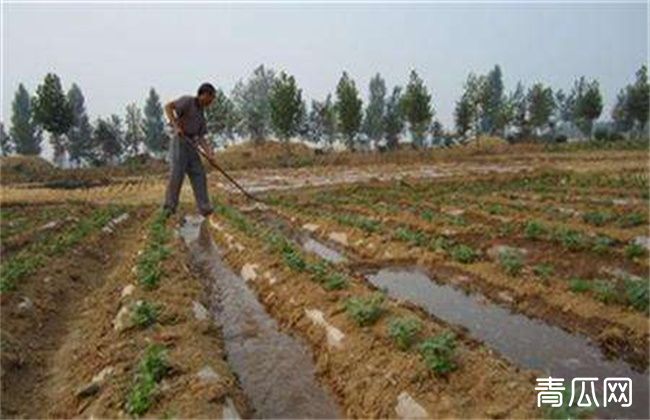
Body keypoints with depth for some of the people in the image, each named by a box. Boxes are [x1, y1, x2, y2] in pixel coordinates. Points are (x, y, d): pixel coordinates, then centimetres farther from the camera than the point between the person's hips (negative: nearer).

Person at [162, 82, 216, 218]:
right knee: (176, 175, -15)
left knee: (199, 176, -1)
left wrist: (209, 151, -5)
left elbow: (201, 138, 13)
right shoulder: (188, 100, 0)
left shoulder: (201, 115, 21)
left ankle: (205, 208, -2)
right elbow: (168, 107, -13)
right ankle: (169, 207, -9)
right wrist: (176, 126, -25)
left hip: (191, 147, 8)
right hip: (179, 143, -8)